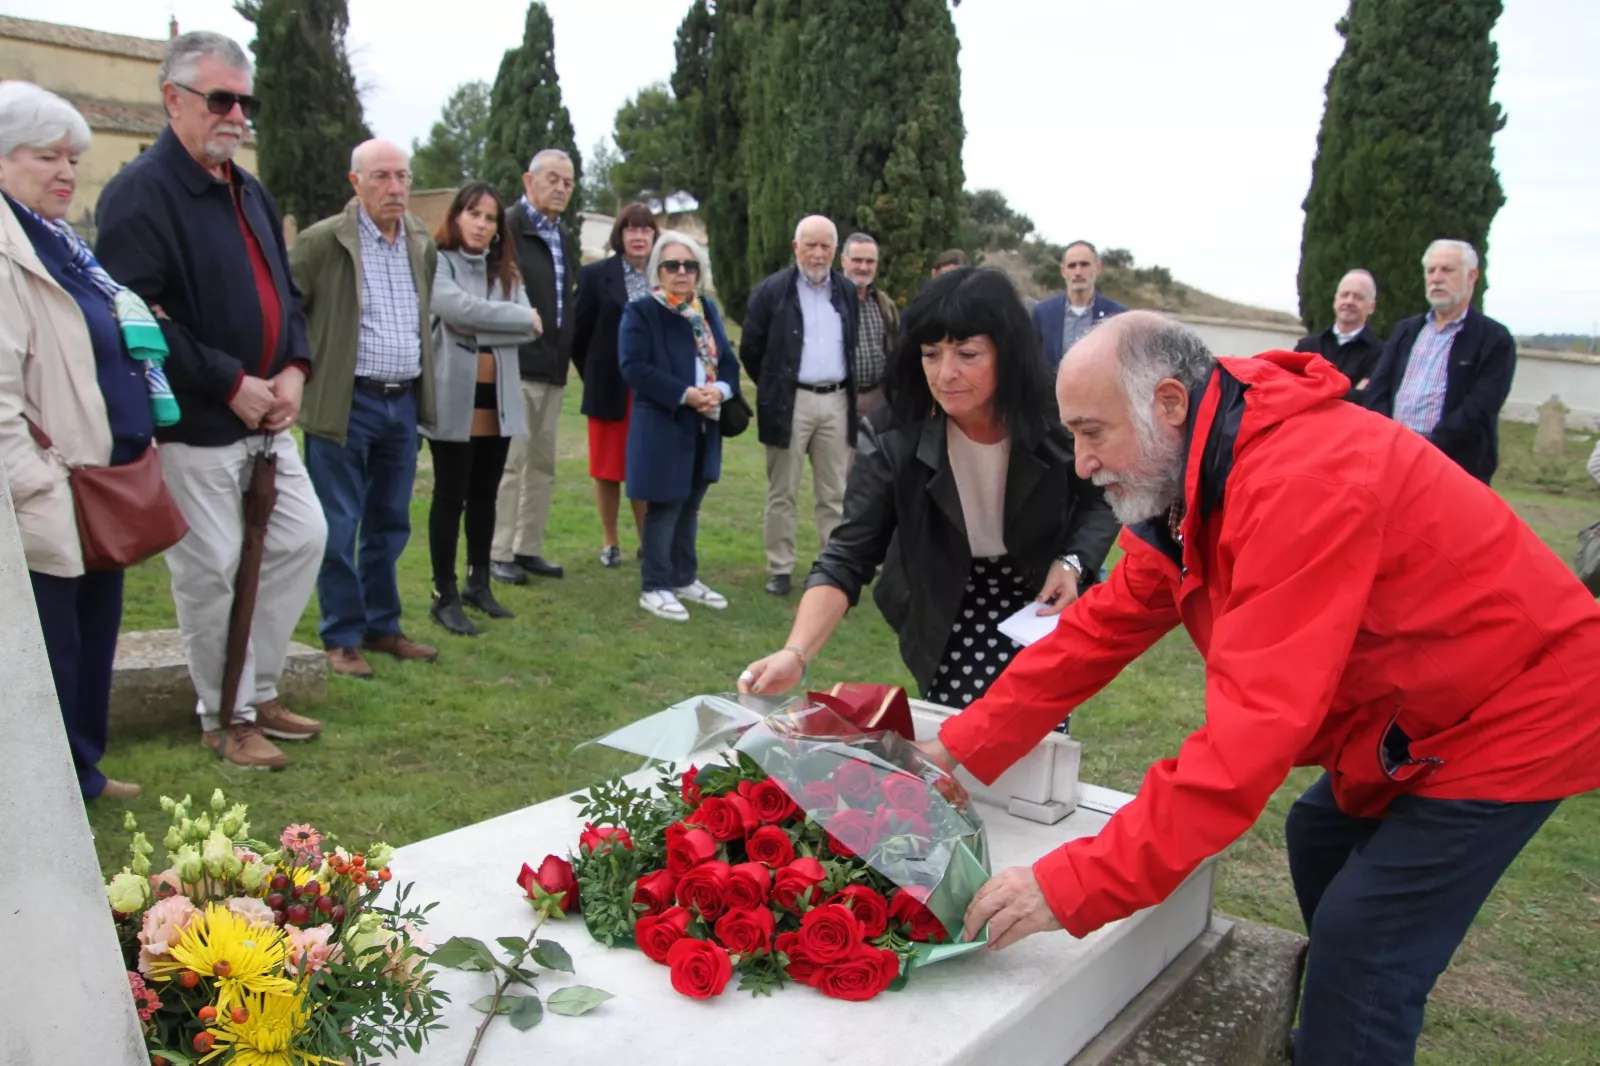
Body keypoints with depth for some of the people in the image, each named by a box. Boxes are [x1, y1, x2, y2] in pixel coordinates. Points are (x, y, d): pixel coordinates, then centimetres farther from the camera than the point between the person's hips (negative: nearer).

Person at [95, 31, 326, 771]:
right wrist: (230, 384, -18)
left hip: (266, 417, 8)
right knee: (210, 571, 1)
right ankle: (225, 719, 18)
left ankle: (259, 690, 27)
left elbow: (284, 293, 18)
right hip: (193, 428, -8)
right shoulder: (140, 193, -13)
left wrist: (294, 370, 0)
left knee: (303, 538, 11)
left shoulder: (249, 194, 14)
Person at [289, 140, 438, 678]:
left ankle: (382, 627, 26)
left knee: (390, 524, 14)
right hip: (345, 403, -6)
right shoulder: (322, 241, -9)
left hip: (404, 402, 6)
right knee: (340, 527, 2)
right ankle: (342, 638, 13)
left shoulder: (422, 243, 9)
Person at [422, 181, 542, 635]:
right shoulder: (437, 263, -4)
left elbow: (529, 329, 0)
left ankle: (479, 584, 27)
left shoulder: (505, 271, 12)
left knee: (485, 496, 14)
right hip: (454, 400, -5)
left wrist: (478, 329, -13)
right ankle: (444, 596, 10)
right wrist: (521, 318, -11)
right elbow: (459, 308, -22)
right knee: (451, 497, 2)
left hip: (499, 400, 5)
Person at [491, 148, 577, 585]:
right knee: (510, 461, -4)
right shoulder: (507, 228, -8)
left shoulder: (565, 239, 17)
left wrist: (569, 356, 16)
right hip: (515, 367, -8)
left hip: (552, 369, 8)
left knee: (543, 463, 11)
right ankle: (499, 553, 5)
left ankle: (528, 548, 20)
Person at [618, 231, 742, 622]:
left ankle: (685, 579, 27)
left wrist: (720, 389, -11)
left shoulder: (708, 309, 13)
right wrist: (685, 394, -22)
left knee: (690, 506, 15)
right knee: (664, 509, -2)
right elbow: (634, 367, -17)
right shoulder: (640, 312, -7)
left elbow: (728, 360, 12)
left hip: (705, 426, 6)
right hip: (662, 426, -6)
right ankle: (655, 588, 8)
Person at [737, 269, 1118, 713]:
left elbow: (1101, 504, -2)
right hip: (947, 625, -1)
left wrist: (1073, 563, -22)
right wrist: (796, 653, -41)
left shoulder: (1060, 427, -22)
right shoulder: (891, 439, -26)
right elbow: (848, 556, -27)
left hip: (1044, 614, 1)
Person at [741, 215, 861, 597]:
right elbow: (750, 350, 2)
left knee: (834, 493, 7)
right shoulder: (771, 291, -3)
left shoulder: (848, 292, 10)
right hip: (790, 402, -3)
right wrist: (774, 390, 7)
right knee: (782, 493, 3)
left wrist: (849, 390, 13)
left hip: (837, 401, 3)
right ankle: (779, 569, 11)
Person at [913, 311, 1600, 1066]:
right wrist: (962, 747, -6)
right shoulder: (1191, 474, -3)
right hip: (1414, 709, 10)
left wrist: (1070, 887, -39)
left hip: (1517, 712, -9)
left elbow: (1253, 732, -39)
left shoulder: (1303, 484, -34)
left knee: (1359, 953, -9)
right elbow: (1108, 624, -1)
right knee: (1320, 836, 22)